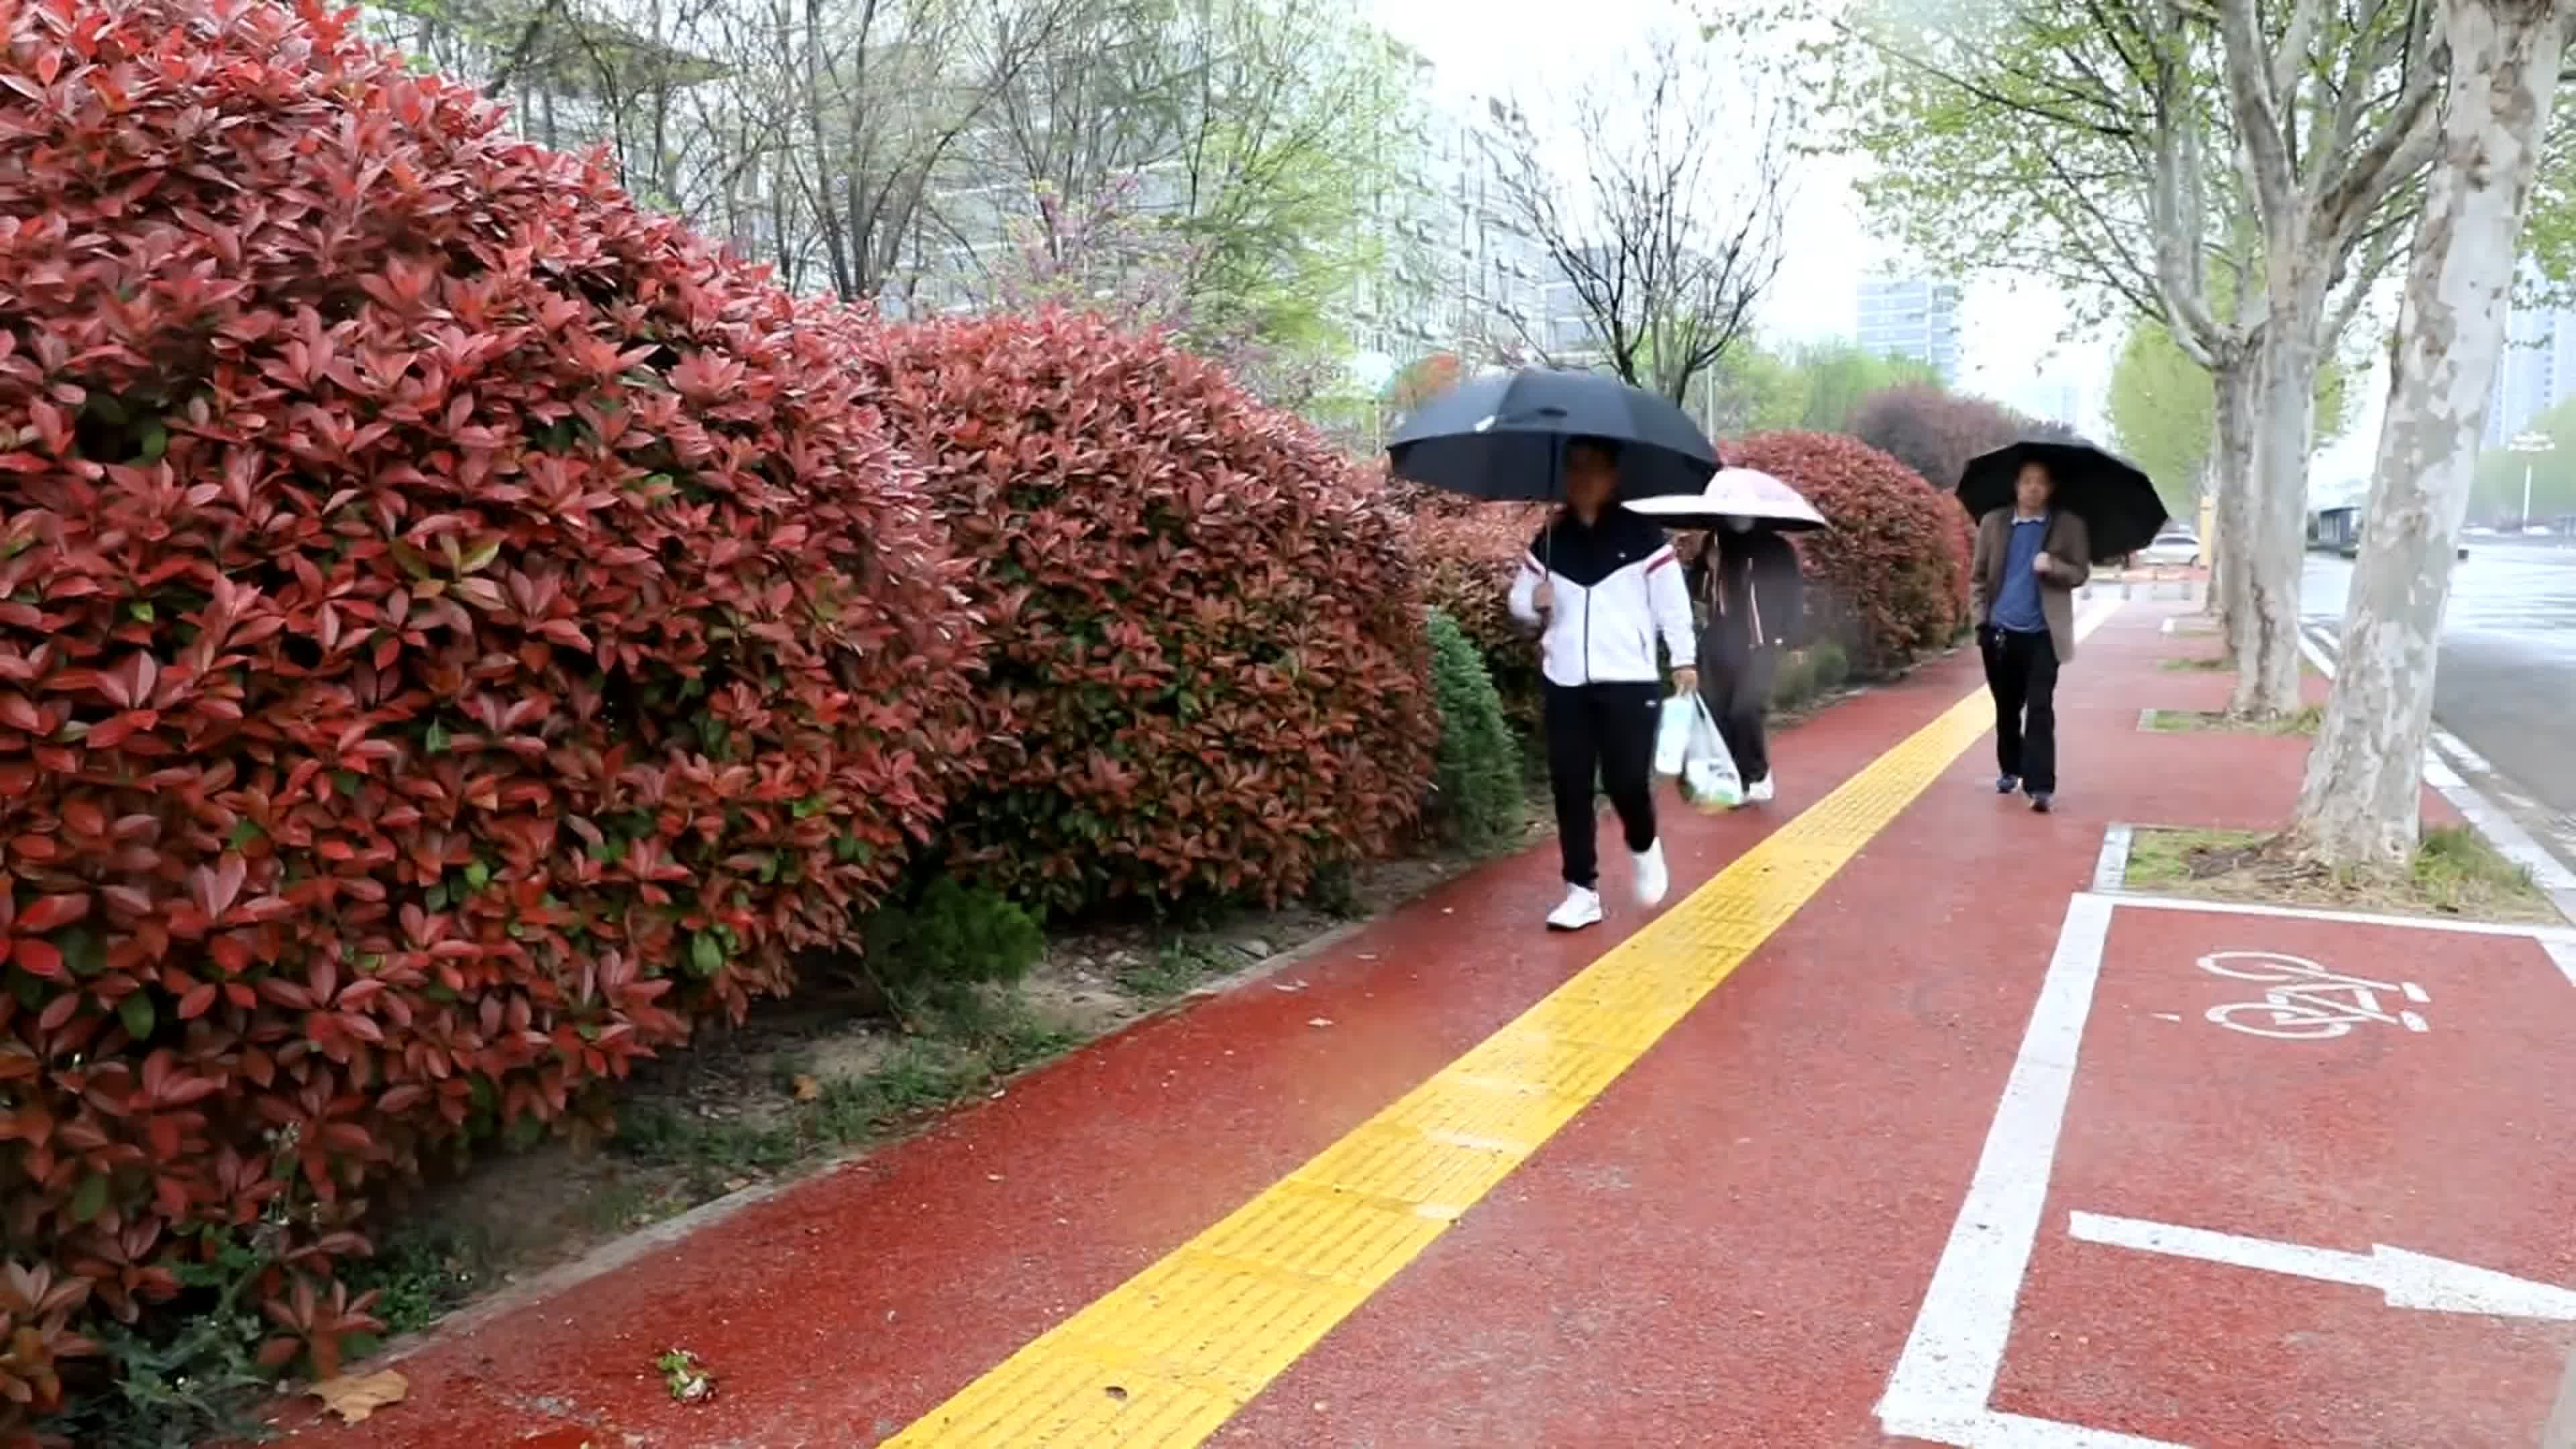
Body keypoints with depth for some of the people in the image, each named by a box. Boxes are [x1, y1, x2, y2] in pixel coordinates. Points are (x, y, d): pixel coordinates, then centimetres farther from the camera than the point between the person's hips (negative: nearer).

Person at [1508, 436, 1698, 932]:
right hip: (1565, 682, 3)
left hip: (1629, 679, -3)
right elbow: (1518, 600, 13)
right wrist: (1534, 603, -9)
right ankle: (1583, 890, 11)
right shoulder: (1549, 539, 8)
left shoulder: (1642, 534, -1)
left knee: (1626, 780, -6)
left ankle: (1645, 849, 27)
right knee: (1569, 786, 2)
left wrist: (1683, 659, -5)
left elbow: (1672, 599, 0)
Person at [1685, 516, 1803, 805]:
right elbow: (1697, 589, 12)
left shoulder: (1776, 547, -2)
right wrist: (1709, 572, -8)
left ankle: (1756, 778, 2)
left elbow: (1794, 595, 1)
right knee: (1716, 711, 3)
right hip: (1719, 645, 4)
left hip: (1759, 646, -4)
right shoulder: (1715, 542, 8)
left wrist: (1791, 638, -5)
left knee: (1746, 710, -13)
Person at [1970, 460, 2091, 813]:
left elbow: (2081, 573, 0)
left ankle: (2041, 787, -12)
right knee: (2006, 708, 14)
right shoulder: (1993, 523, 7)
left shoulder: (2069, 526, 3)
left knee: (2040, 710, -10)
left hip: (2043, 634, -2)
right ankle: (2010, 770, 33)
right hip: (2000, 632, 2)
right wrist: (1980, 619, -2)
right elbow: (1977, 576, 9)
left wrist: (2052, 566, -21)